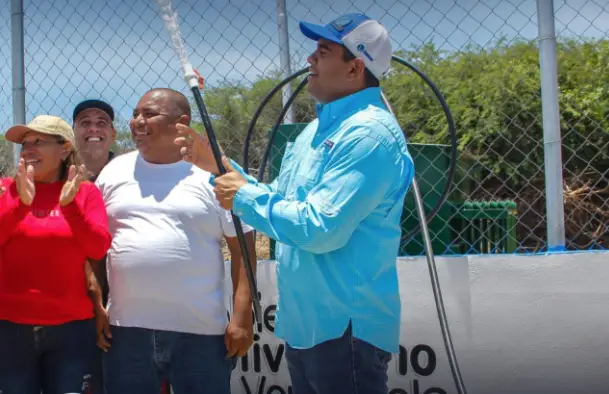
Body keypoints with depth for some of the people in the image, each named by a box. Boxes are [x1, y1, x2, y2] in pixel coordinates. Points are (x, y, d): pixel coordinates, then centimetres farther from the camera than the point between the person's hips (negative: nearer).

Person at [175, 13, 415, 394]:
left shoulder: (370, 133, -20)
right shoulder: (320, 128, 13)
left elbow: (320, 229, -27)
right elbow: (279, 204, 18)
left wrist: (244, 197, -15)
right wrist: (218, 165, 8)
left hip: (345, 326, -10)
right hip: (304, 322, 10)